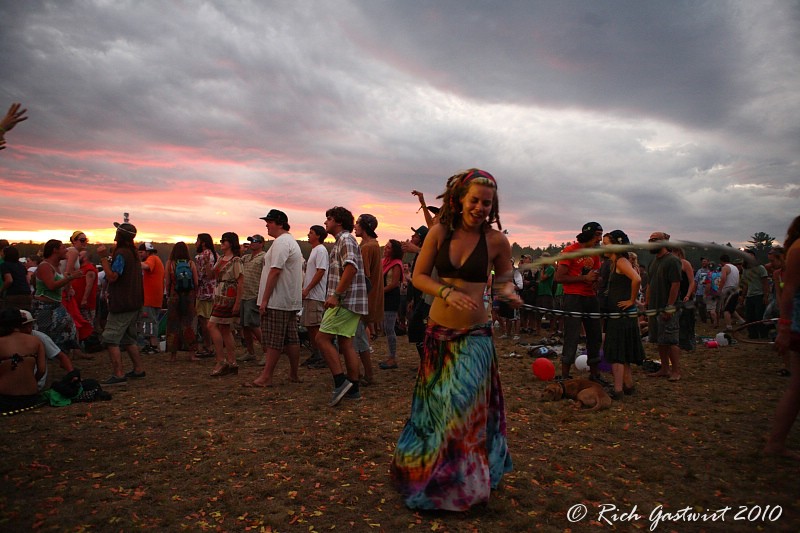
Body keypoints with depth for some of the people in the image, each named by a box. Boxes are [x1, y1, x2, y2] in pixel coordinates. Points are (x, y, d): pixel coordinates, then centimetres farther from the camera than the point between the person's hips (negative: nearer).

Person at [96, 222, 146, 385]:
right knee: (128, 339, 18)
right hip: (134, 303, 10)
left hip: (122, 304, -10)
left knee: (111, 338, -7)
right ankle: (139, 369, 20)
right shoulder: (133, 253, 16)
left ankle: (118, 374, -10)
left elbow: (112, 277, -20)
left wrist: (103, 257, -18)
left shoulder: (121, 253, -15)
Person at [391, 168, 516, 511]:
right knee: (434, 405, 17)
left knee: (463, 408, 1)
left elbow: (504, 280, 6)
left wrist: (508, 292, -17)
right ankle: (425, 469, 42)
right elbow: (418, 276, -1)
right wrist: (447, 292, -18)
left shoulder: (496, 240, -6)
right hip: (438, 331, 2)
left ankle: (463, 484, 25)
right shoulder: (439, 232, -4)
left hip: (473, 335, -2)